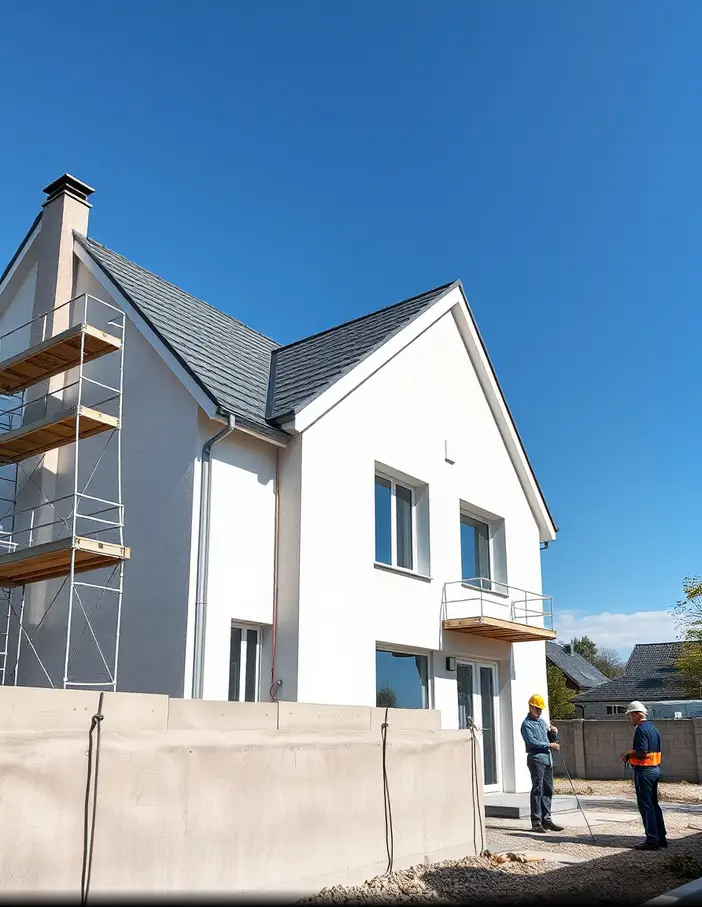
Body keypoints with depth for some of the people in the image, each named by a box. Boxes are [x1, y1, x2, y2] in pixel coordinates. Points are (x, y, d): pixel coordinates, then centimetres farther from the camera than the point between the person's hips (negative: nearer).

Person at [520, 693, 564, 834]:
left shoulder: (542, 721, 21)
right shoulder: (527, 724, -4)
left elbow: (552, 739, 26)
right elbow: (532, 742, -15)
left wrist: (554, 733, 5)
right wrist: (549, 745, -14)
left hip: (547, 759, 8)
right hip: (536, 759, -8)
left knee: (548, 790, 9)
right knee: (537, 790, -8)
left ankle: (546, 819, 16)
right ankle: (536, 822, -7)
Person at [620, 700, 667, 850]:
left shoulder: (641, 729, -17)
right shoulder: (653, 728, 13)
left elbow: (642, 752, -25)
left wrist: (628, 754, -10)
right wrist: (632, 753, 14)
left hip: (644, 771, -10)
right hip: (655, 769, 10)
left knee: (646, 806, -3)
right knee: (654, 805, 16)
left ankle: (652, 840, 0)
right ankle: (661, 838, 21)